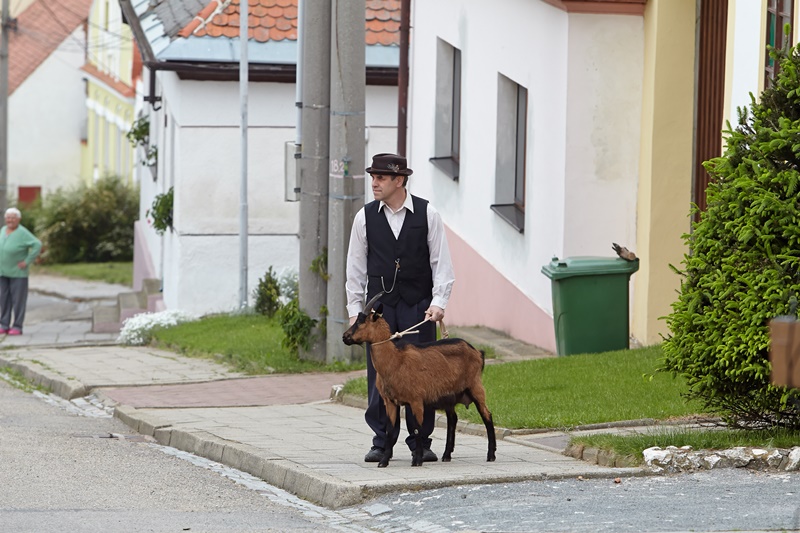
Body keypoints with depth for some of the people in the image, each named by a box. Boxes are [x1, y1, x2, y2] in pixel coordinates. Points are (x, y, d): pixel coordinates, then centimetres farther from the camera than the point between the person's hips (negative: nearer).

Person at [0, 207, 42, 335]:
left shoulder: (22, 233, -14)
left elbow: (37, 245, -19)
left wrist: (27, 261, -19)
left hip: (18, 272, -6)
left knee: (18, 300, -3)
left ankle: (17, 327, 1)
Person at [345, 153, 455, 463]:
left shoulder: (427, 214, 0)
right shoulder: (365, 217, 4)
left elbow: (441, 262, 1)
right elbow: (356, 266, 8)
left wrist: (438, 302, -9)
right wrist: (354, 309, 4)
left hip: (418, 305, -1)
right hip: (379, 304, 1)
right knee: (379, 373, 0)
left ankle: (421, 442, 6)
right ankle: (381, 442, 8)